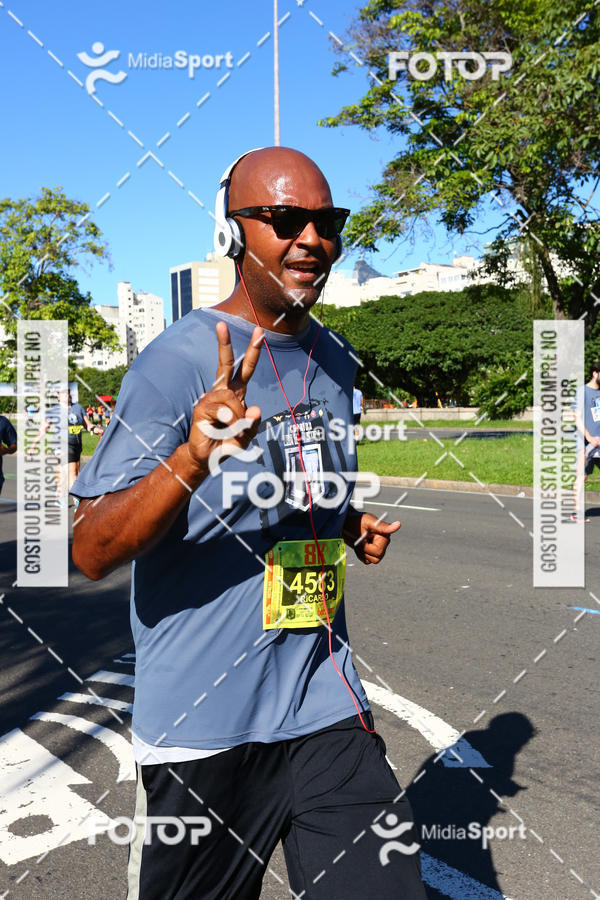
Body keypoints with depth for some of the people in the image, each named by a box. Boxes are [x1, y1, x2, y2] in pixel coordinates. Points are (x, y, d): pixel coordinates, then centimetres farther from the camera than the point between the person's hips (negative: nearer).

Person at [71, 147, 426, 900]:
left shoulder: (335, 360, 8)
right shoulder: (177, 360, -14)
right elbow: (91, 553, -19)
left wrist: (349, 525, 3)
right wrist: (192, 456, -36)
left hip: (327, 707, 5)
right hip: (200, 728, -5)